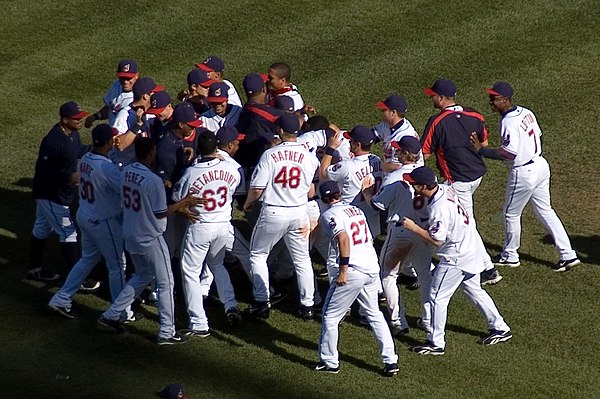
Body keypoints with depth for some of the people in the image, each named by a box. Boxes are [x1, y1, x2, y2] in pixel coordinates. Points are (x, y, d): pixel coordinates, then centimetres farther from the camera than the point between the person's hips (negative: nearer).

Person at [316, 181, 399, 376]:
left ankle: (329, 362, 14)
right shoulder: (357, 210, 17)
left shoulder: (329, 215, -5)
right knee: (374, 313, 20)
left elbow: (343, 238, -21)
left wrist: (343, 270, -21)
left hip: (353, 271, -7)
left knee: (330, 316, 8)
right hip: (373, 268, 7)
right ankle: (391, 360, 15)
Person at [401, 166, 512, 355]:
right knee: (475, 291, 23)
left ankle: (436, 343, 8)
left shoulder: (439, 208, -30)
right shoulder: (445, 189, -2)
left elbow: (437, 240, -26)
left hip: (456, 257, -10)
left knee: (438, 296, 1)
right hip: (472, 247, 10)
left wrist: (413, 227, -19)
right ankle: (500, 328, 30)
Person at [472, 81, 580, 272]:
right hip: (540, 165, 9)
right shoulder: (525, 112, 4)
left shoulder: (508, 122, -22)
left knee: (511, 213, 12)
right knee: (545, 211, 16)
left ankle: (510, 256, 28)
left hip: (523, 173, -9)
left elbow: (510, 152, -29)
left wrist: (481, 150, -28)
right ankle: (568, 255, 14)